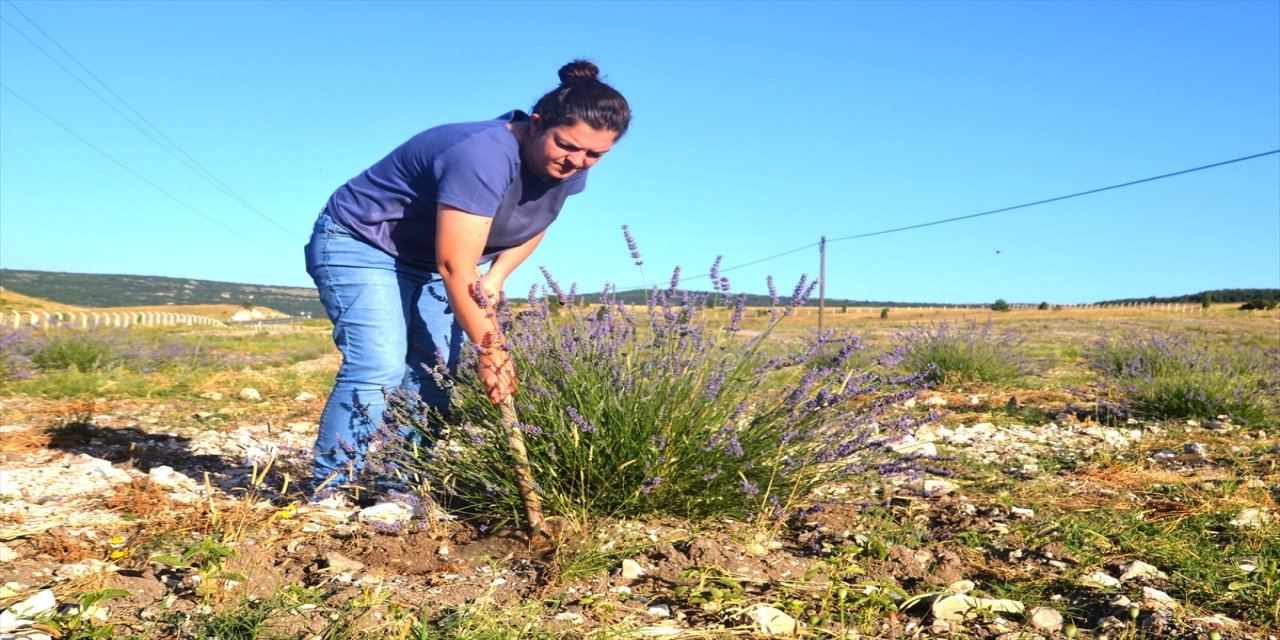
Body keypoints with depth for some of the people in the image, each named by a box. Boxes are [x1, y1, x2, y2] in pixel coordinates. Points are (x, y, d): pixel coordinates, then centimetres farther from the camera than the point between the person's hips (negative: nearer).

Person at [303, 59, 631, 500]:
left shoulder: (568, 167, -8)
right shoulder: (483, 156, -34)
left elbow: (532, 226, 10)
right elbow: (455, 268, -32)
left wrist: (496, 276, -8)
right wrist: (489, 349, -27)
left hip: (428, 264, 8)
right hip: (360, 244, -7)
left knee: (435, 375, -6)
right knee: (379, 368, -20)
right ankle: (330, 492, -12)